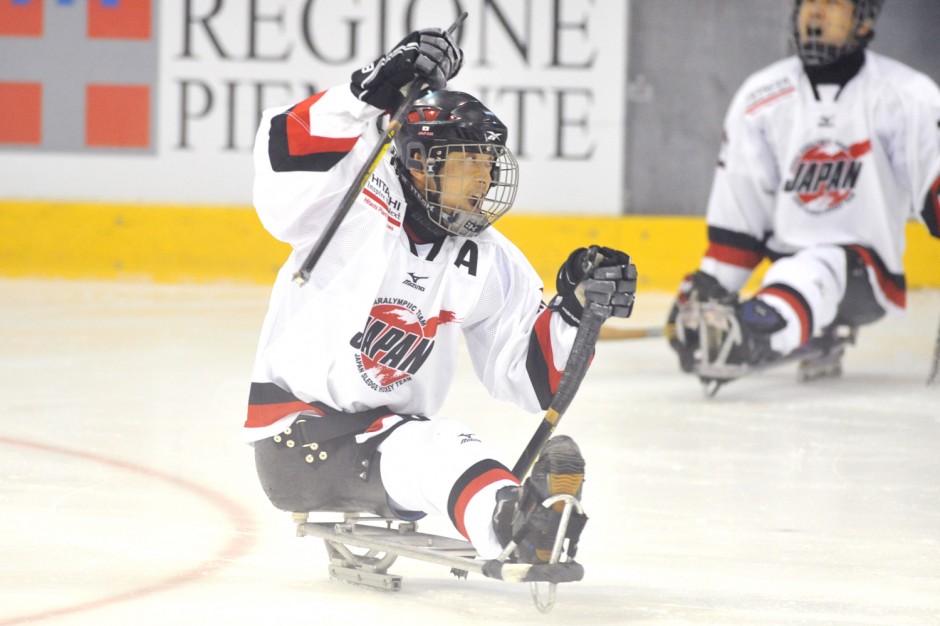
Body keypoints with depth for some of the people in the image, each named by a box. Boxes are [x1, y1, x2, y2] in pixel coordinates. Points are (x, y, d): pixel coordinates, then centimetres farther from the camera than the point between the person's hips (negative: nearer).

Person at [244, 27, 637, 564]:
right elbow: (286, 160, -30)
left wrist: (574, 310, -9)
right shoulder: (359, 206, -9)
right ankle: (513, 527, -65)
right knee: (438, 453, -38)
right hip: (296, 431, -7)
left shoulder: (493, 266, 7)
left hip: (388, 431, 7)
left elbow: (529, 378, 8)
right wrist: (370, 95, -41)